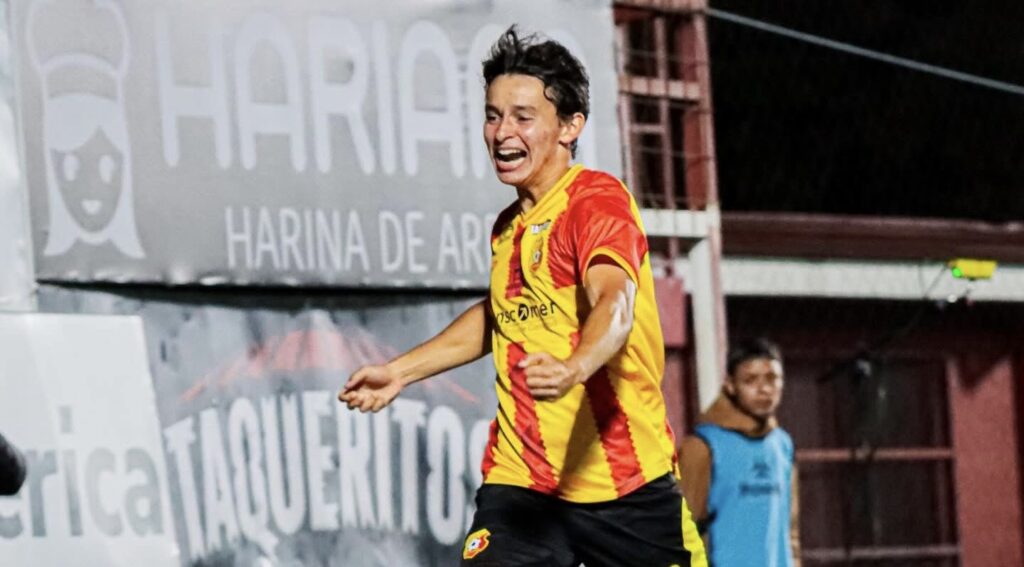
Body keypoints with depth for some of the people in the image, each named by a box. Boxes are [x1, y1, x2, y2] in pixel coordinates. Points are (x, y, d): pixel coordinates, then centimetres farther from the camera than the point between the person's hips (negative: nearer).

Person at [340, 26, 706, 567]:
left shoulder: (597, 198, -10)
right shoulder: (509, 225, 12)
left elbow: (615, 302, -29)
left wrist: (573, 368, -49)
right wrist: (400, 371, 29)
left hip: (625, 483, -5)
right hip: (519, 481, 5)